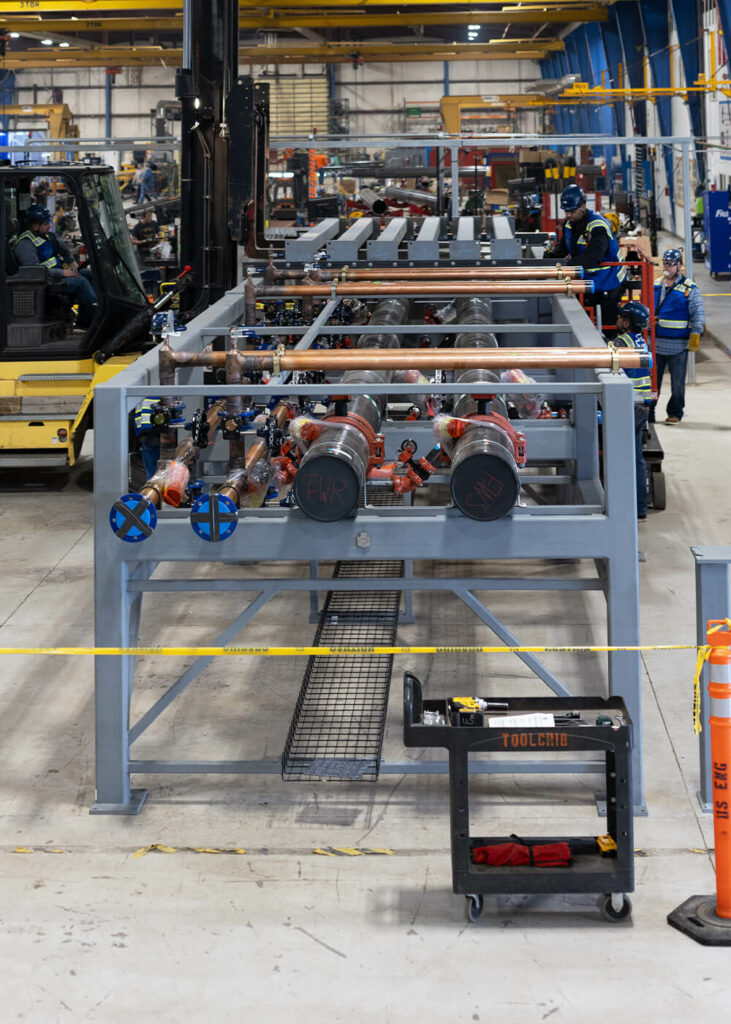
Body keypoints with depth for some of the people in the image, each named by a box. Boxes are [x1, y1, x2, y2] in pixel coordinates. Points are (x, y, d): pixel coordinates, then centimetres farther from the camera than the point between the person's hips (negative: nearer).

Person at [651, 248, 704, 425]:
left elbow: (698, 315, -5)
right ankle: (647, 413, 12)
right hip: (655, 344, 4)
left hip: (678, 345, -4)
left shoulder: (689, 289, -3)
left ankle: (675, 413, 16)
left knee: (677, 382, 4)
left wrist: (695, 335, -14)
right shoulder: (655, 286, 12)